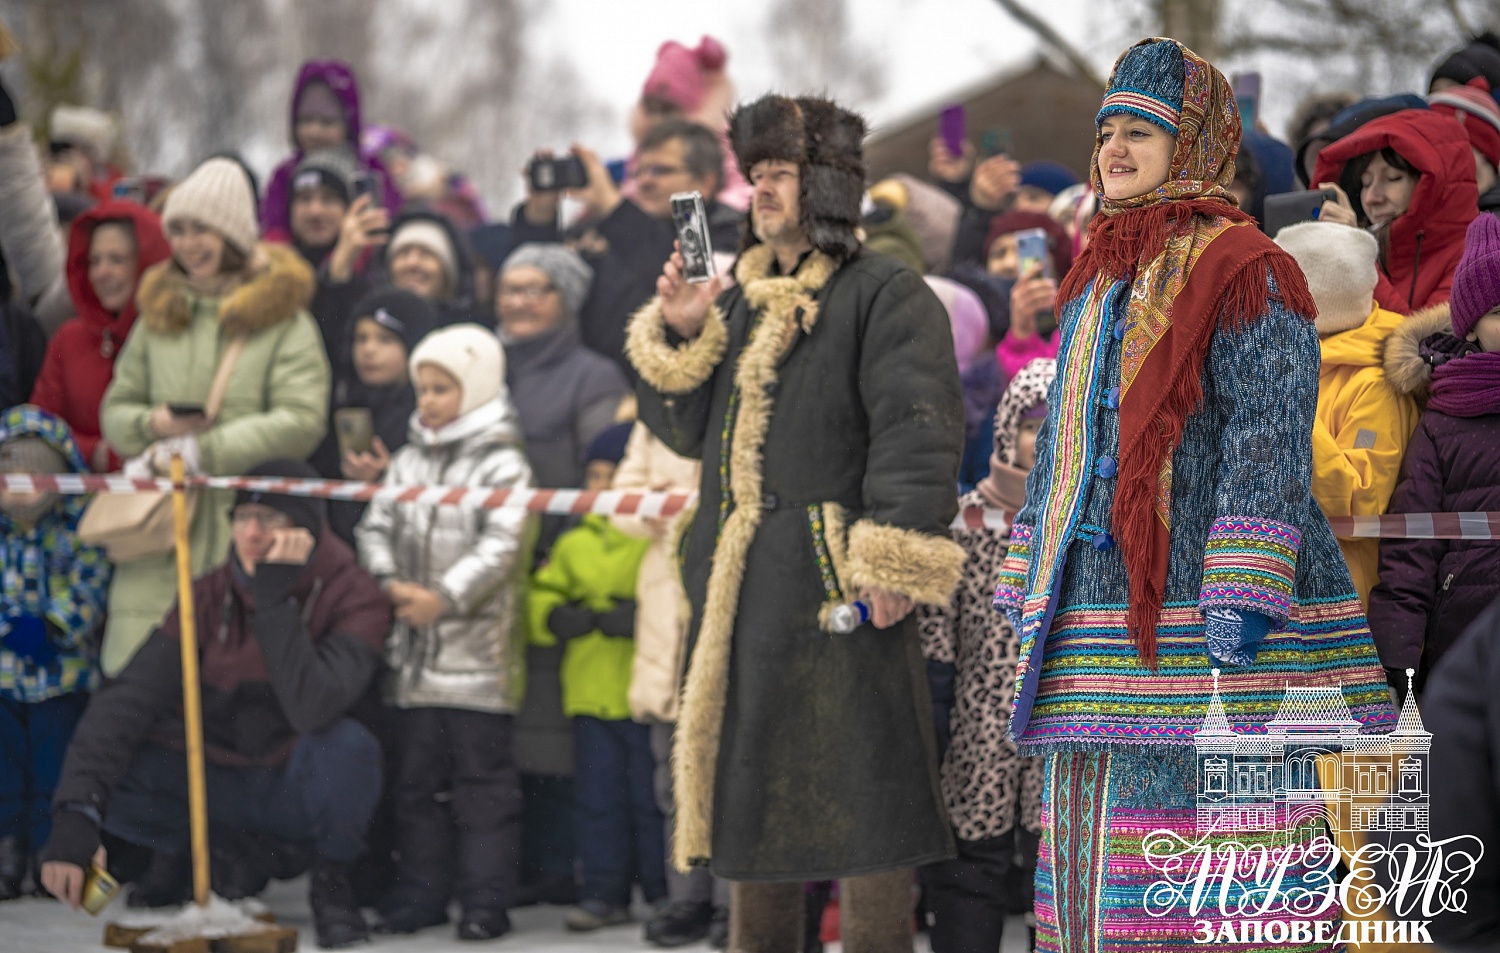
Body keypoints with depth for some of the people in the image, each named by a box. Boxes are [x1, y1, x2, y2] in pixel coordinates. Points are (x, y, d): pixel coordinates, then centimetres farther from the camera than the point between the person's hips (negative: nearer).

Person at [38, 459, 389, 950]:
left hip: (302, 789, -2)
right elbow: (127, 700, -19)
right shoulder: (208, 596, -7)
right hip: (223, 788, 3)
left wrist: (275, 598, -32)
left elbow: (311, 708, -35)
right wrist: (74, 820, -32)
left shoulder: (353, 597, -17)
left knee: (347, 744, -37)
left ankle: (332, 883, -7)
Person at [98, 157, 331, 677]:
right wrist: (153, 424, -4)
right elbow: (114, 409, 19)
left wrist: (204, 449, -13)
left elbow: (301, 423, -10)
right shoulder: (158, 313, 16)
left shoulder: (284, 320, 0)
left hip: (246, 526, -4)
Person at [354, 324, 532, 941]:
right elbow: (376, 526, 11)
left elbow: (501, 544, -14)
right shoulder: (408, 461, 14)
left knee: (482, 779, -2)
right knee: (417, 778, 11)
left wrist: (445, 597, -22)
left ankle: (486, 901, 3)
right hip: (414, 653, 6)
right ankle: (420, 893, 20)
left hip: (478, 652, -6)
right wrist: (390, 583, -8)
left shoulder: (502, 463, -5)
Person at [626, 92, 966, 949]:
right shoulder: (740, 302, 18)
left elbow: (918, 429, -16)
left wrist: (892, 553, -25)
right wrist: (678, 333, 2)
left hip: (835, 582, -8)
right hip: (741, 587, 8)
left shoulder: (886, 296, -6)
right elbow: (686, 428, 19)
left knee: (858, 795, -6)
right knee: (752, 794, 14)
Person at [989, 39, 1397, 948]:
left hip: (1207, 621, -8)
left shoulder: (1248, 273, -6)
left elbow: (1270, 442, -14)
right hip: (1104, 618, 8)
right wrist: (1031, 599, 17)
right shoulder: (1098, 285, 18)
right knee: (1105, 842, 7)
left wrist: (1243, 602, -22)